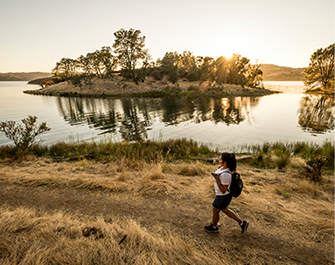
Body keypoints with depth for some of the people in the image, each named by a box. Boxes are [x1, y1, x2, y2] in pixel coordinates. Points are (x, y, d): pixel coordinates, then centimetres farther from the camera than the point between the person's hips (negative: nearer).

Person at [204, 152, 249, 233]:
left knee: (215, 211, 17)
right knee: (225, 210, 28)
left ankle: (214, 227, 44)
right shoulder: (223, 167, -9)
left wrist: (217, 180, -36)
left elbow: (223, 191, -29)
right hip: (221, 194, 9)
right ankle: (242, 223, 38)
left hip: (223, 196, -9)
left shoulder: (225, 175, -36)